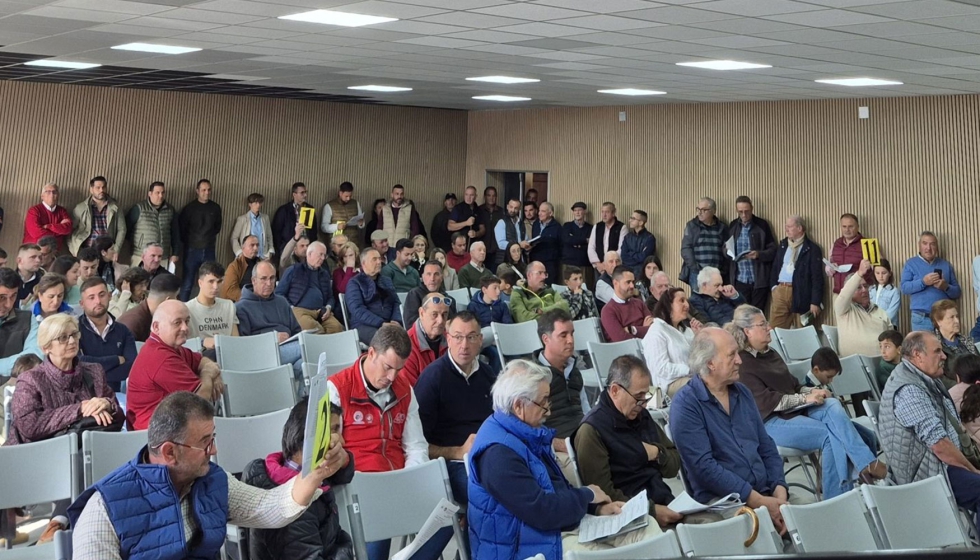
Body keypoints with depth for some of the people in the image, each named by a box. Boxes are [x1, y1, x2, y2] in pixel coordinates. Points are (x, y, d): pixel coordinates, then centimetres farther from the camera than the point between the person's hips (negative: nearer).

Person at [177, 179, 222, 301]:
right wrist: (188, 243, 5)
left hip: (209, 251, 2)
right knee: (187, 284, -1)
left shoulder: (215, 208, 5)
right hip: (192, 250, -2)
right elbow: (181, 228, 2)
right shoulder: (190, 207, -3)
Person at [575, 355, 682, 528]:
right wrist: (652, 511, -20)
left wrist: (658, 453, 0)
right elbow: (603, 494, -14)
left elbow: (674, 468, 22)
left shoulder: (641, 416, 15)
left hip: (665, 504, 8)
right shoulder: (592, 430, -9)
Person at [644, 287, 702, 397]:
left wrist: (698, 335, 5)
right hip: (669, 383, -8)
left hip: (691, 376, 8)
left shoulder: (685, 328, 17)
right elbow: (662, 369, -18)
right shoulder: (657, 330, -8)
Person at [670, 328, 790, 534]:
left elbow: (767, 448, 16)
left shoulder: (742, 393, 16)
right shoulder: (685, 404, -6)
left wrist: (779, 492, -3)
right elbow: (704, 466, -14)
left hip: (766, 493, 6)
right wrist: (757, 501, -17)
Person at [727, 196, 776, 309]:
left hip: (759, 280, -2)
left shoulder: (762, 225, 0)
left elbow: (773, 250, 0)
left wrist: (759, 254, -19)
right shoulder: (733, 226, 8)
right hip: (739, 280, 2)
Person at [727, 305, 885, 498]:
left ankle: (866, 465, -32)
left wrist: (812, 391, 1)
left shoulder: (770, 354, 19)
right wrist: (805, 398, -16)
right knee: (830, 434, -25)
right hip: (770, 421, -7)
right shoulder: (741, 363, -9)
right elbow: (764, 401, -16)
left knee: (833, 406, -23)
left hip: (795, 410, 7)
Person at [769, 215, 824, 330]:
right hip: (780, 291, 5)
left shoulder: (812, 249, -2)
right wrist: (773, 285, 6)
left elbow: (817, 277, -7)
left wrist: (815, 302, -13)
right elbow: (775, 267, 22)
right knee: (775, 329, 4)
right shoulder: (783, 245, 16)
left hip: (800, 294, -5)